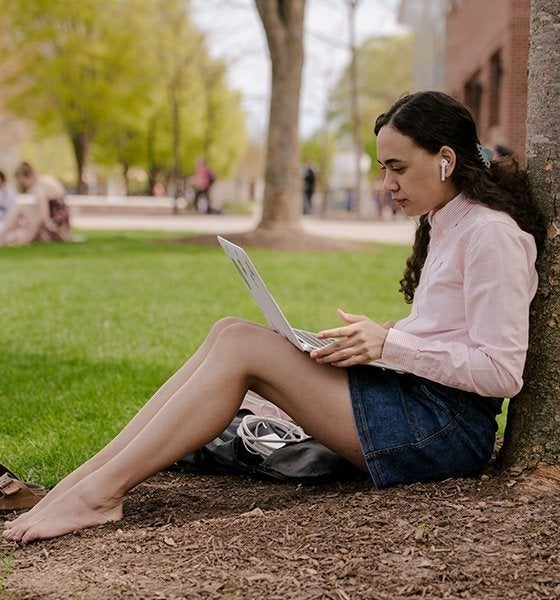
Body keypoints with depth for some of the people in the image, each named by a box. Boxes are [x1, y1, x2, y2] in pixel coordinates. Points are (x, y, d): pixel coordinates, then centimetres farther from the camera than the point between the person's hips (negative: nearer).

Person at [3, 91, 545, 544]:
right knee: (230, 333, -6)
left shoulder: (491, 234, -11)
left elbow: (502, 372, -17)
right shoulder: (444, 226, 17)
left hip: (447, 430, -9)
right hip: (417, 407, 9)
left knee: (242, 346, -19)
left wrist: (390, 343, -19)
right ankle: (86, 477, -13)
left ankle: (99, 493, -19)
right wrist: (368, 341, 3)